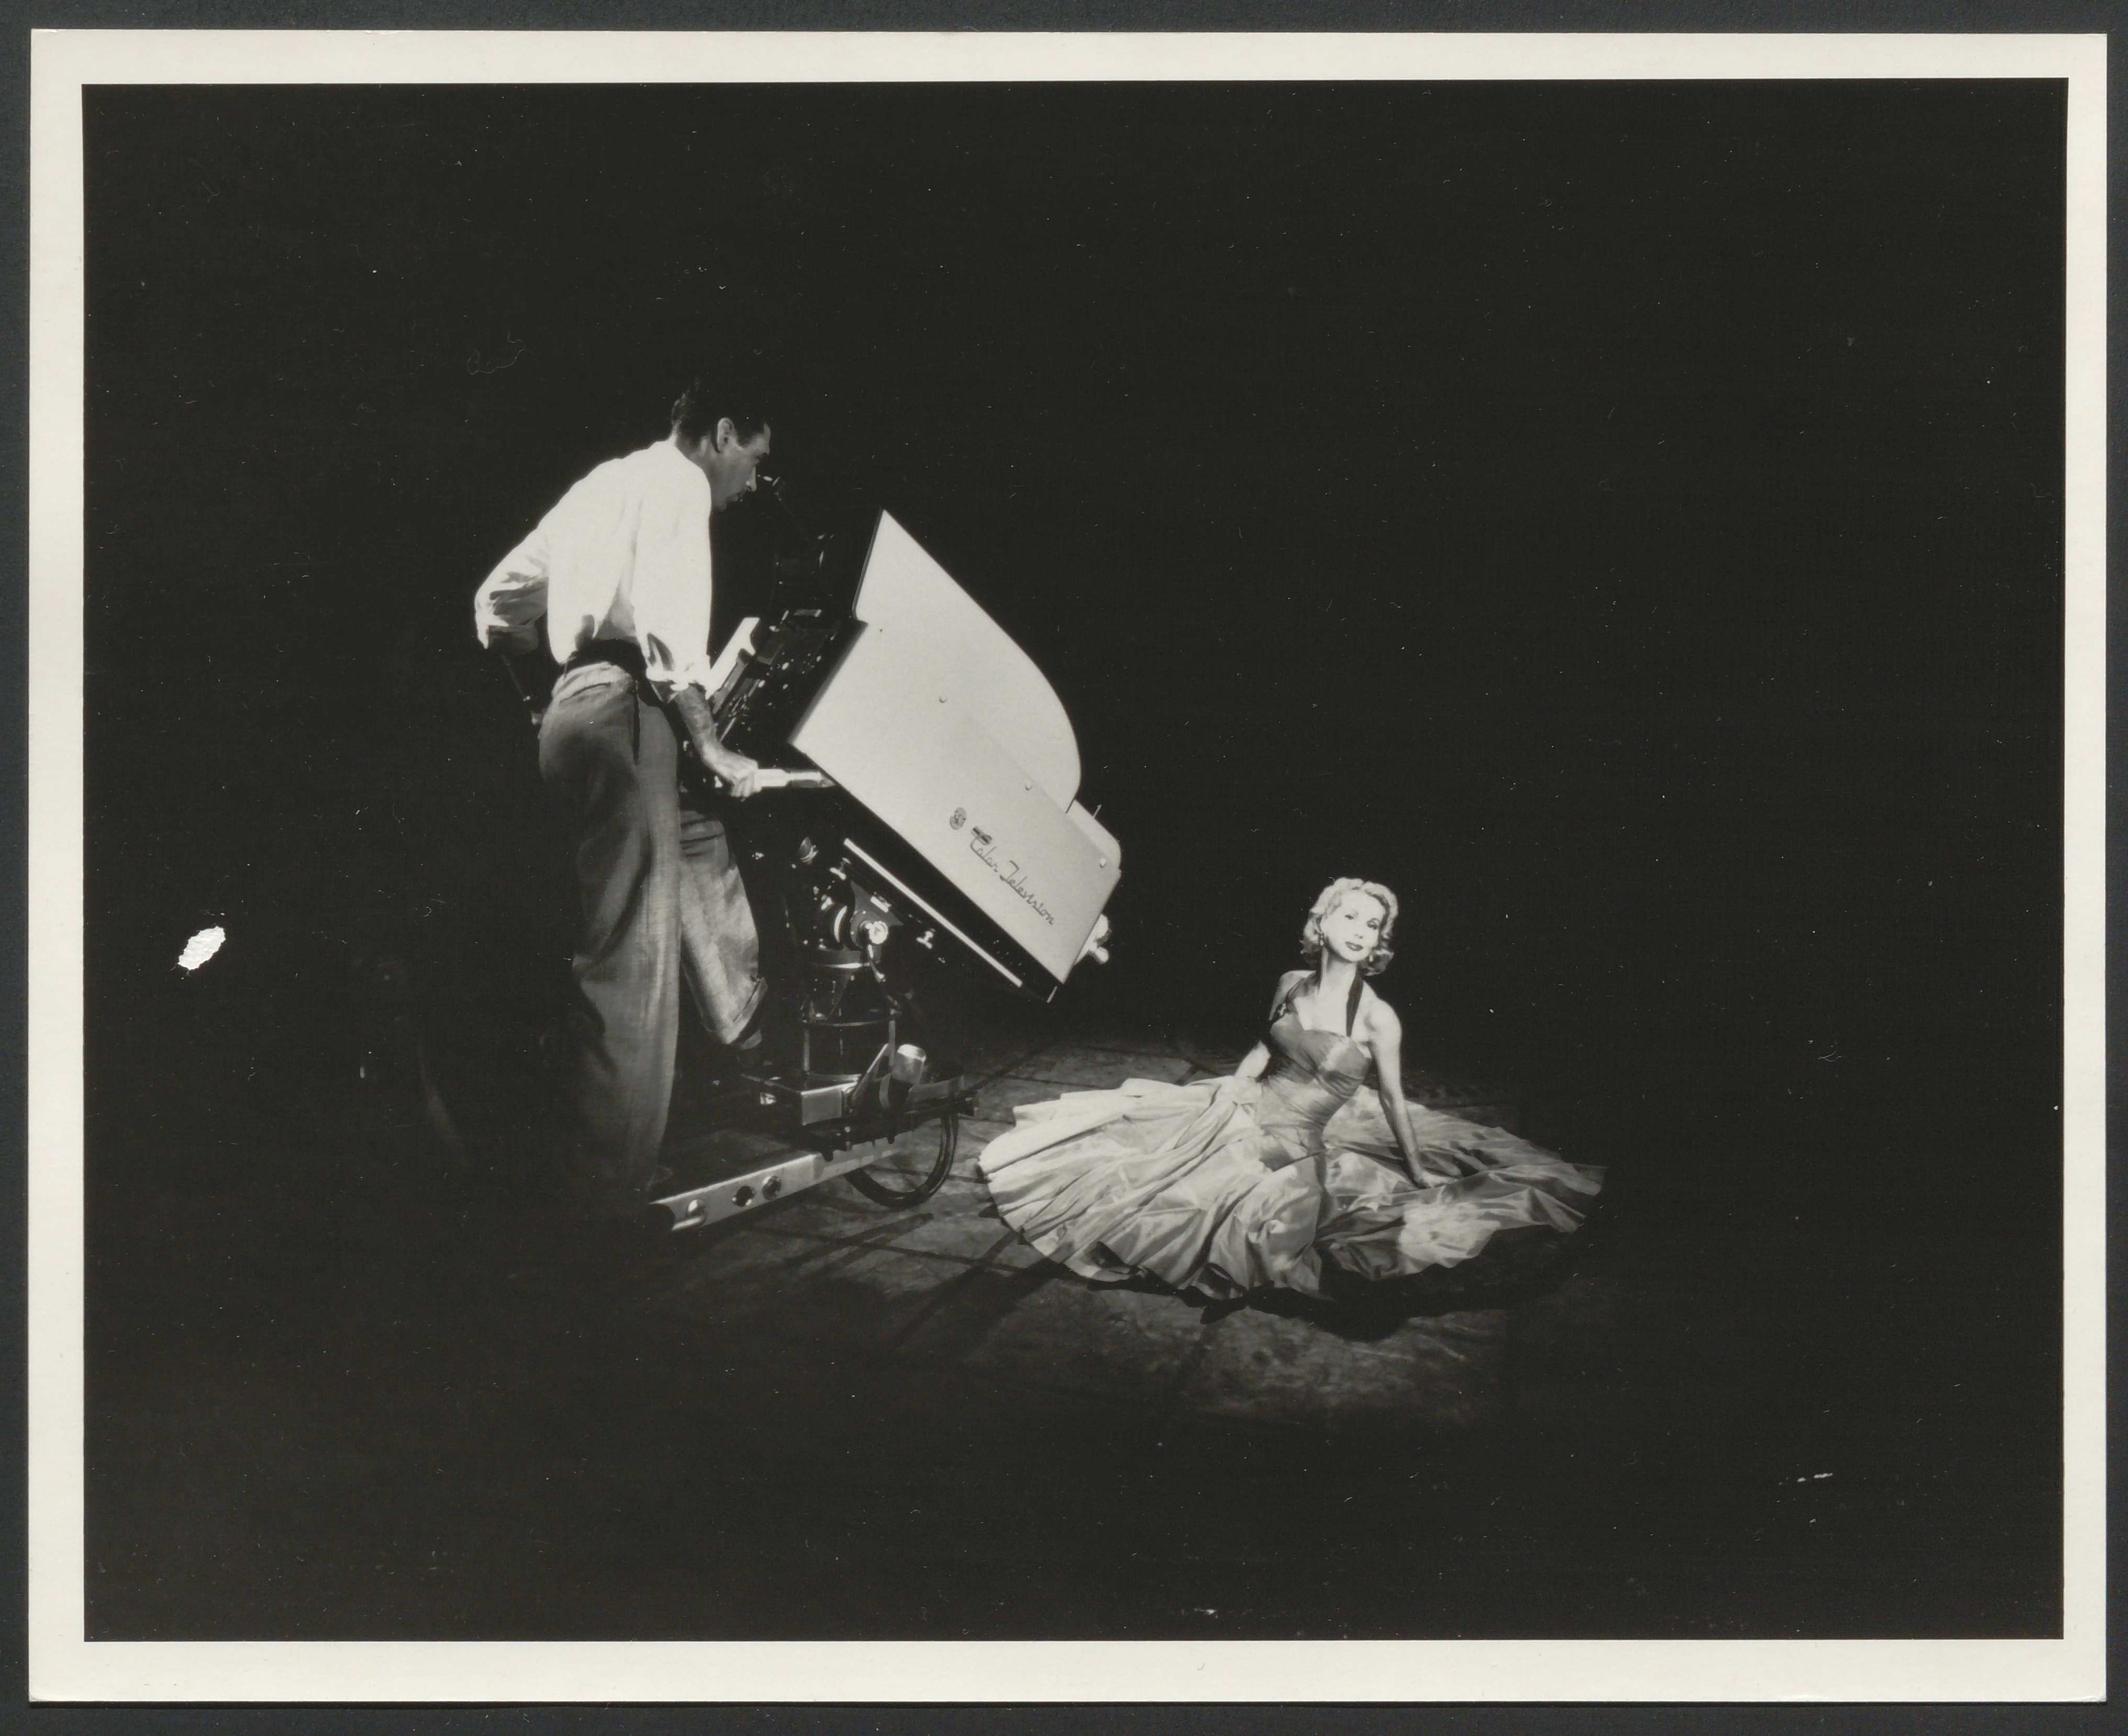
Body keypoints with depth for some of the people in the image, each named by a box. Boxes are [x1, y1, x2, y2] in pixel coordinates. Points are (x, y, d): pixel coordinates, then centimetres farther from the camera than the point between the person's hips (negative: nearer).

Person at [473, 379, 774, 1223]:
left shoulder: (605, 483, 26)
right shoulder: (677, 483, -2)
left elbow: (498, 600, 28)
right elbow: (666, 628, -16)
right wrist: (713, 750, -12)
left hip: (570, 704, 10)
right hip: (623, 710, -10)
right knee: (632, 955, -10)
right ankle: (610, 1191, -11)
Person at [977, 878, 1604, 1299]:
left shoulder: (1377, 1017, -14)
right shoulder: (1291, 985, 1)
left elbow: (1392, 1100, -5)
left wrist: (1420, 1174, 1)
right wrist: (1235, 1084, 6)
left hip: (1297, 1147, -4)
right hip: (1246, 1110, 4)